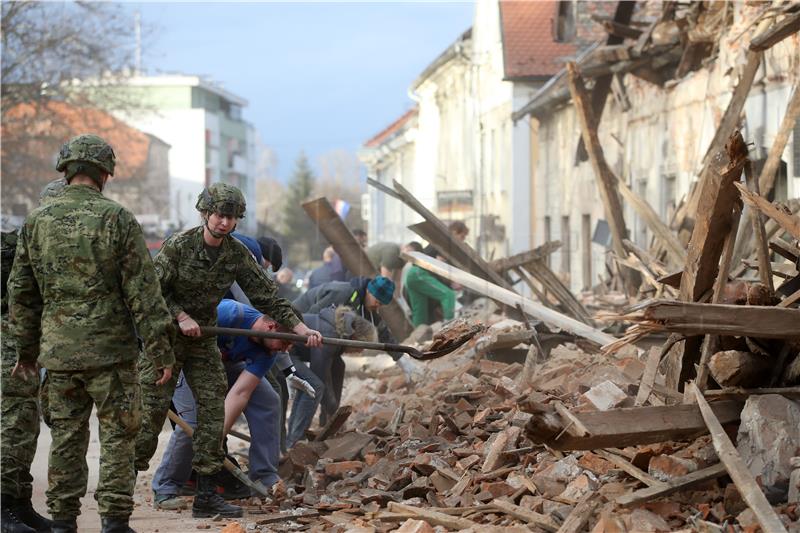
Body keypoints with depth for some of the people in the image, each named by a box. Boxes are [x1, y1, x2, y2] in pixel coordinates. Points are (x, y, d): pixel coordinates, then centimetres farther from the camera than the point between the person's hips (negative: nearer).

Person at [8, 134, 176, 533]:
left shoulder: (37, 221, 4)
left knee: (66, 437, 11)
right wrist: (160, 351, -5)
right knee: (117, 436, 4)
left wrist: (26, 347, 21)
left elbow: (21, 291, 11)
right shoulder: (116, 219, -8)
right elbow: (143, 292, -9)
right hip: (110, 350, -4)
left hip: (58, 351, 4)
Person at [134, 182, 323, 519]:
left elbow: (267, 297, -1)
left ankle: (205, 497, 3)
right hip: (165, 336, -5)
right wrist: (181, 317, -22)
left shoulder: (237, 255, -2)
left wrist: (301, 329, -9)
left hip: (203, 340, 5)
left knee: (213, 408, -2)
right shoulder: (179, 246, -15)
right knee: (152, 409, -8)